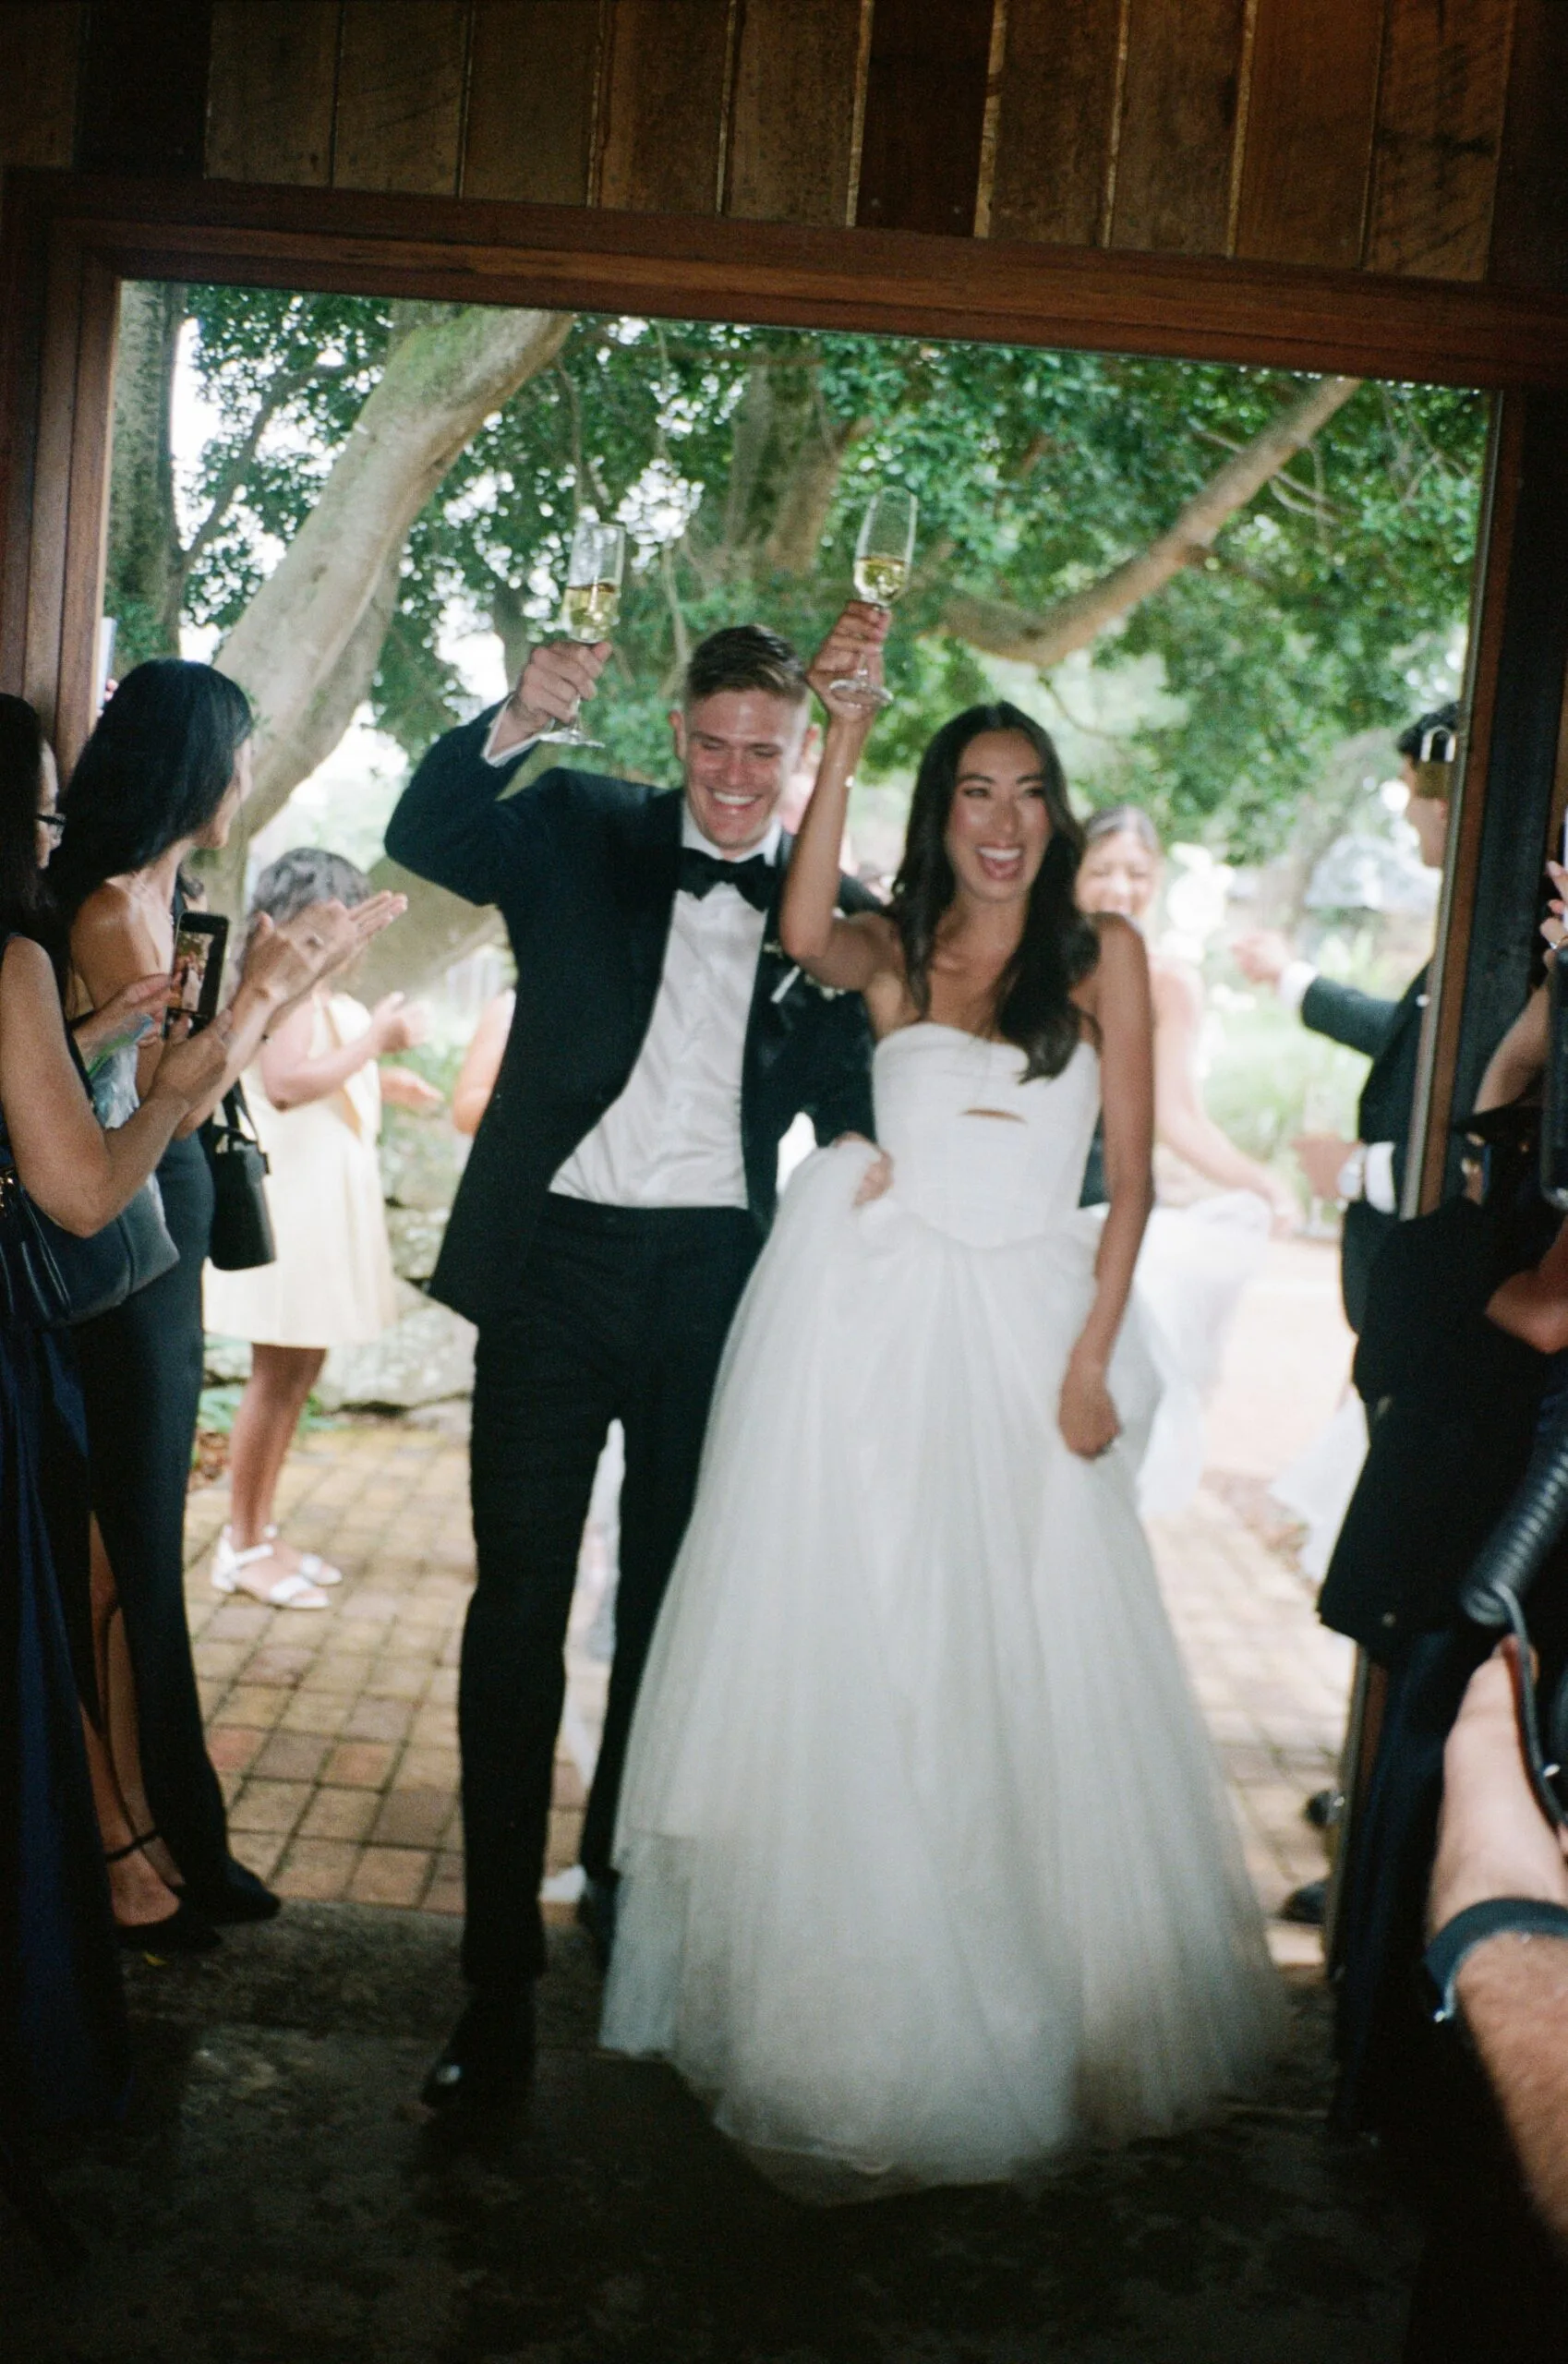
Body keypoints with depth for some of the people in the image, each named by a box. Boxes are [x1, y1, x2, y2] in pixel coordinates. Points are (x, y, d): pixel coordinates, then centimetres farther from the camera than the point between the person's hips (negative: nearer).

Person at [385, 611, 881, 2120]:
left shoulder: (836, 910, 5)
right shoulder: (580, 834, 3)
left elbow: (850, 1088, 7)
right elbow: (423, 839, -11)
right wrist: (514, 721, -26)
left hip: (717, 1279, 2)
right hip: (556, 1259, -1)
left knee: (671, 1602, 15)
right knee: (516, 1610, -1)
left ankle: (622, 1878, 36)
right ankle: (499, 1976, 8)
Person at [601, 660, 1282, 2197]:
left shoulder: (1104, 955, 4)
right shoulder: (893, 955, 7)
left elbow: (1132, 1174, 2)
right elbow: (804, 935, -18)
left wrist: (1091, 1357, -5)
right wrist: (842, 733, -20)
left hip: (1025, 1332, 0)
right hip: (877, 1320, 1)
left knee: (1027, 1662, 6)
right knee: (858, 1653, 5)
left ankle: (1050, 2003, 26)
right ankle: (866, 2013, 20)